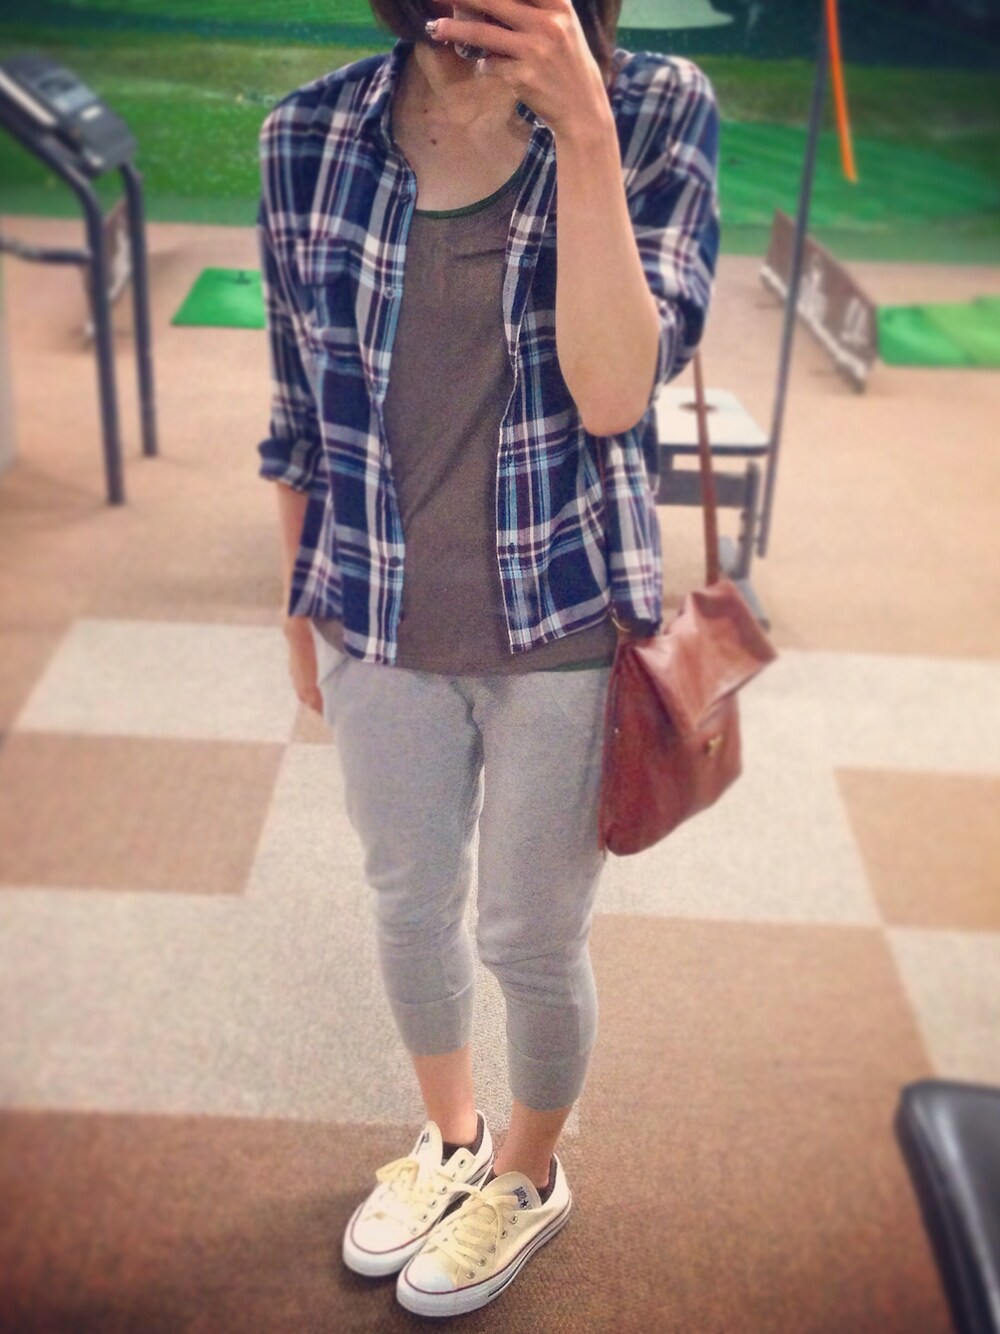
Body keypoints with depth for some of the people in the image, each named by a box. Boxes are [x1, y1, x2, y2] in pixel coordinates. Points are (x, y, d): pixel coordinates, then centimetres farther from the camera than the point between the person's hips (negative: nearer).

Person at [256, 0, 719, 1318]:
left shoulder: (656, 109, -11)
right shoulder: (309, 136, -6)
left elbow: (613, 393, -22)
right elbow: (298, 409, 4)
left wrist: (583, 132, -26)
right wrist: (303, 606, 12)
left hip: (566, 628, -2)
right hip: (381, 626, 3)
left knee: (532, 936, 14)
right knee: (410, 905, 21)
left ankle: (531, 1175, 46)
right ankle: (450, 1138, 52)